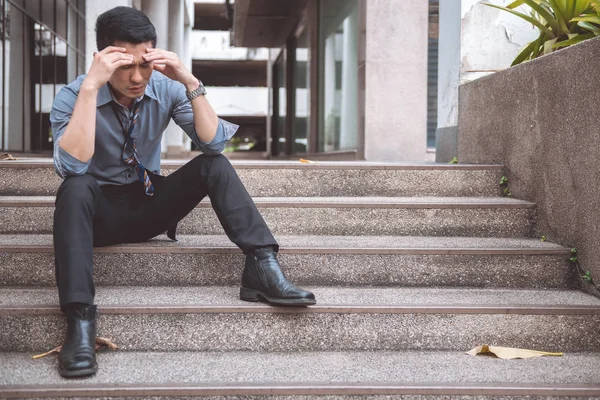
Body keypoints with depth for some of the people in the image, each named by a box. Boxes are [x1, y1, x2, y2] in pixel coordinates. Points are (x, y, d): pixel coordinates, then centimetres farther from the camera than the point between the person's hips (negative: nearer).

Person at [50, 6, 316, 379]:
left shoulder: (166, 89, -8)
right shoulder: (72, 96, -16)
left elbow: (214, 142, -16)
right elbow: (73, 166, -33)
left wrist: (191, 83, -28)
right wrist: (90, 85, -38)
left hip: (149, 206, 3)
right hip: (100, 212, -3)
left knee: (214, 165, -19)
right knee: (75, 188, -36)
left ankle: (262, 267, -29)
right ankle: (80, 317, -40)